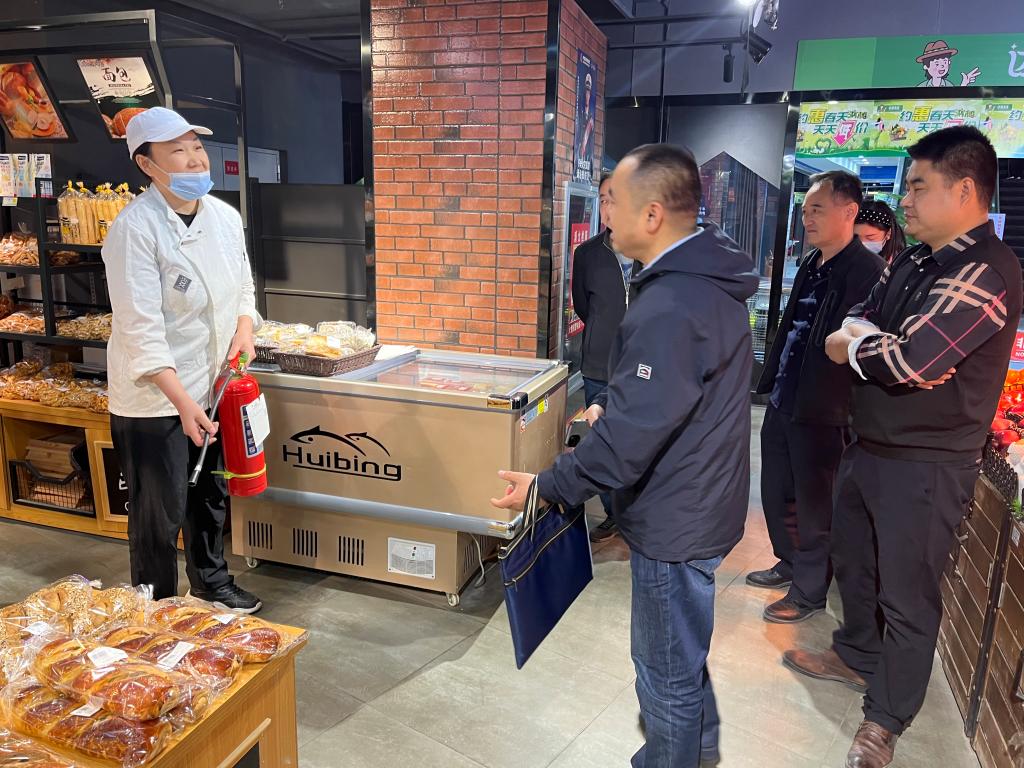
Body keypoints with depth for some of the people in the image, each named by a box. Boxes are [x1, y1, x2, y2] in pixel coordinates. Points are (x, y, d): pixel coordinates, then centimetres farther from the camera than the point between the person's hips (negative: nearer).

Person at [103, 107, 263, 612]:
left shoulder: (225, 216, 2)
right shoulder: (134, 228, -18)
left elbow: (244, 288, 14)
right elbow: (141, 327, -23)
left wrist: (244, 330, -6)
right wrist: (182, 402, -28)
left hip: (214, 386, 7)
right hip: (154, 397, -6)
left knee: (211, 497, 21)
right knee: (160, 513, 6)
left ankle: (212, 585, 43)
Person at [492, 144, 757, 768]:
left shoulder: (670, 309, -29)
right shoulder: (709, 277, 4)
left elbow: (629, 438, -29)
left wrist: (546, 487, -18)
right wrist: (612, 409, 15)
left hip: (675, 521, -10)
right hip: (699, 503, 11)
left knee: (668, 673, 12)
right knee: (683, 654, 30)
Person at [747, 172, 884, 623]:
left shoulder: (868, 271, -16)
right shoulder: (811, 266, 11)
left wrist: (828, 401, -20)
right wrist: (770, 379, 14)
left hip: (819, 411, -8)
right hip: (782, 401, 8)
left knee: (812, 504, 7)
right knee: (776, 493, 19)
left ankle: (809, 591, 24)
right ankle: (790, 564, 40)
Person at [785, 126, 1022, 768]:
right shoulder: (912, 262, 8)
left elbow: (914, 362, -29)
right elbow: (854, 324, 6)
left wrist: (854, 346, -10)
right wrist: (872, 344, -16)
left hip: (926, 465, -9)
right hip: (870, 445, 9)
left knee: (907, 594, 6)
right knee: (853, 558, 24)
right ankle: (857, 655, 47)